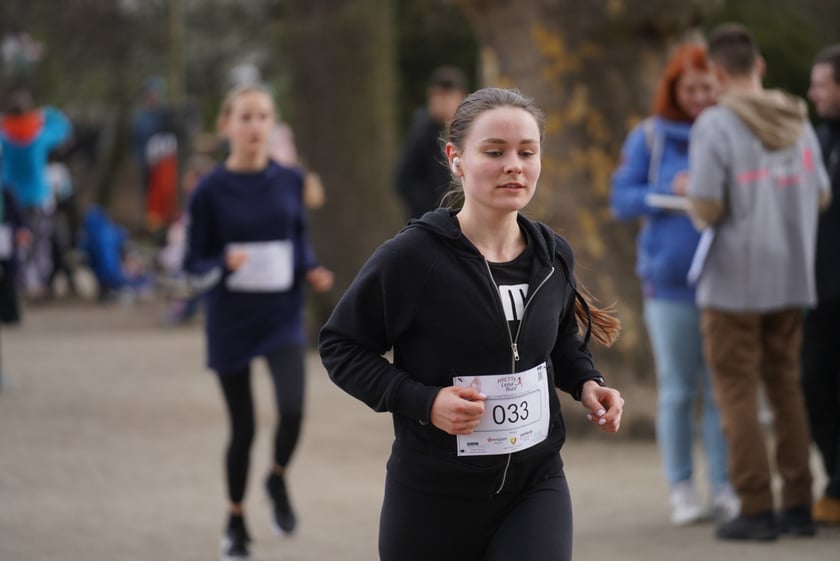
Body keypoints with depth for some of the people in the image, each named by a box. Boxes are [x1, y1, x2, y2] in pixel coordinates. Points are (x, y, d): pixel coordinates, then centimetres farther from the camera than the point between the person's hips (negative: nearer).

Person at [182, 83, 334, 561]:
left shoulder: (290, 182, 0)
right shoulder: (211, 190, -7)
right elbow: (195, 265, -3)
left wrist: (311, 271, -5)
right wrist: (225, 264, -24)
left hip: (282, 316, 1)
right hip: (232, 320, -1)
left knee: (293, 409, -20)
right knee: (243, 428, 6)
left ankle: (278, 480, 13)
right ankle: (236, 520, 29)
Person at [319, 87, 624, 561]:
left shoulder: (553, 256, 1)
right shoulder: (410, 258, -16)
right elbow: (340, 346, -6)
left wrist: (586, 382, 0)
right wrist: (421, 401, -19)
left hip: (537, 484, 3)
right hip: (434, 496, -3)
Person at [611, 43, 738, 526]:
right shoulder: (650, 137, 2)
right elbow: (622, 200, 1)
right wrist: (671, 189, -14)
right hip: (670, 282, 0)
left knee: (721, 390, 2)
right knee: (677, 391, 5)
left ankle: (724, 488, 10)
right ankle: (682, 490, 13)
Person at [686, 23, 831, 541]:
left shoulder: (714, 126, -13)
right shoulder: (798, 123, 5)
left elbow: (706, 208, -18)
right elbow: (819, 196, 11)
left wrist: (697, 203, 4)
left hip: (733, 280, -5)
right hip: (789, 277, 5)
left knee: (737, 391, 1)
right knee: (785, 387, 12)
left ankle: (756, 508, -1)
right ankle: (798, 504, 11)